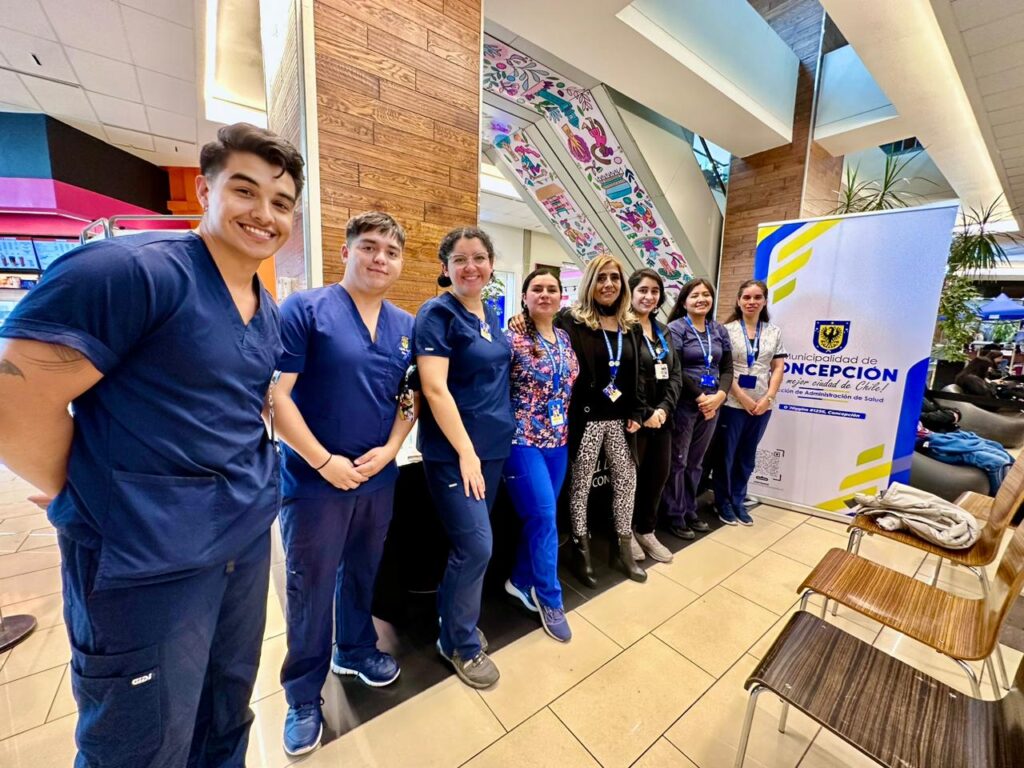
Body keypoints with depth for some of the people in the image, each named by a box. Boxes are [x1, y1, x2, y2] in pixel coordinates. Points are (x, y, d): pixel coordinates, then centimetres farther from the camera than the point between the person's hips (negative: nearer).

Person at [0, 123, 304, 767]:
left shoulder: (268, 314, 7)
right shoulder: (128, 270, -17)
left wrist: (248, 490, 10)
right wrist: (106, 504, -6)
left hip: (249, 542, 7)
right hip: (147, 561, -6)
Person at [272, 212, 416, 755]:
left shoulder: (405, 326, 6)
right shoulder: (304, 309, -10)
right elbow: (276, 394, -15)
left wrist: (390, 449, -6)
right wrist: (324, 462, -17)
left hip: (379, 479, 5)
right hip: (315, 480, -4)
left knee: (362, 575, 23)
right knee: (309, 589, 12)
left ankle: (356, 650, 48)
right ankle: (303, 696, 36)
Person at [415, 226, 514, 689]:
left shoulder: (491, 315, 10)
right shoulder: (437, 314, -12)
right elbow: (435, 389, -19)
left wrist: (485, 447, 14)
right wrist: (466, 452, -19)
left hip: (494, 444, 7)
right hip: (453, 450, -7)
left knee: (469, 543, 18)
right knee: (477, 546, -3)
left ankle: (455, 621, 40)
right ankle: (460, 643, 23)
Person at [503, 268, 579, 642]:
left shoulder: (565, 339, 9)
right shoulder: (513, 338, -11)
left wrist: (565, 428, 14)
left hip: (558, 440, 7)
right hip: (524, 439, -6)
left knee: (540, 517, 15)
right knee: (543, 517, -3)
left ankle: (521, 580, 35)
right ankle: (550, 598, 19)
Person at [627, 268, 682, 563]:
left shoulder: (662, 331, 14)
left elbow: (676, 374, 9)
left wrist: (664, 408, -5)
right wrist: (643, 413, -15)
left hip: (661, 416, 7)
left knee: (659, 474, 14)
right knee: (630, 475, 7)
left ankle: (646, 531, 34)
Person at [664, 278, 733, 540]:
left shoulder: (719, 330, 12)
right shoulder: (675, 328, -6)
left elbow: (727, 368, 8)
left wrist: (719, 395, -9)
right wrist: (700, 397, -13)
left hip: (711, 404, 6)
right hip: (684, 403, -5)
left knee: (696, 461, 15)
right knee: (678, 461, 3)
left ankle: (690, 511, 30)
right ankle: (675, 516, 17)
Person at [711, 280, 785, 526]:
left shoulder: (774, 332, 9)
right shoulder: (728, 330, -3)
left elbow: (778, 369, 6)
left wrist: (768, 398, -6)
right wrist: (743, 399, -12)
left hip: (762, 406, 4)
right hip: (732, 403, -4)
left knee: (747, 456, 14)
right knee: (725, 454, 6)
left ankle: (738, 501, 29)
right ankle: (723, 501, 23)